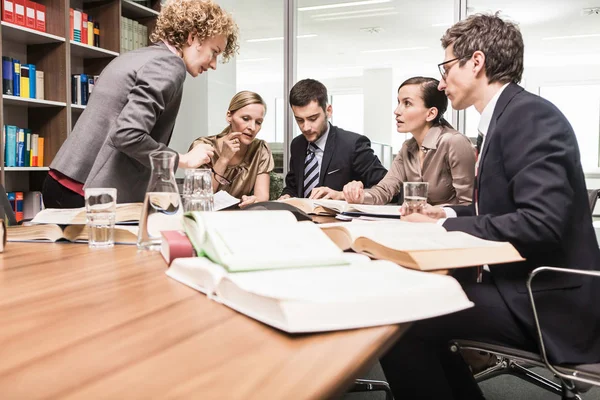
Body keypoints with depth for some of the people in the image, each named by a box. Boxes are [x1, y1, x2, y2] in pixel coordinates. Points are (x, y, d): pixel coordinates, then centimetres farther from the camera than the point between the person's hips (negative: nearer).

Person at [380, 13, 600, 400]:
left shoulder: (531, 115, -16)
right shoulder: (505, 117, 13)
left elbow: (542, 221, -27)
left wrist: (441, 230, -18)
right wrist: (450, 215, 5)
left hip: (545, 300, -9)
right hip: (519, 283, 9)